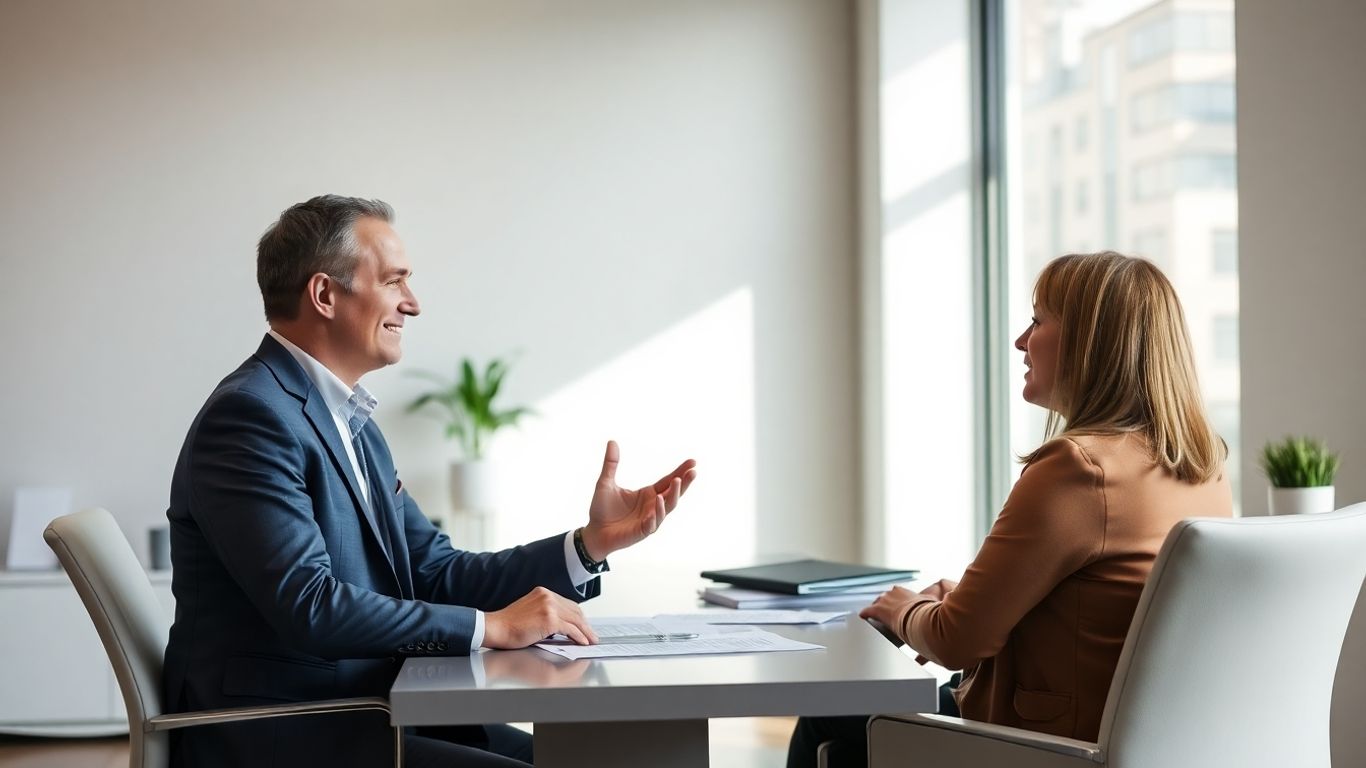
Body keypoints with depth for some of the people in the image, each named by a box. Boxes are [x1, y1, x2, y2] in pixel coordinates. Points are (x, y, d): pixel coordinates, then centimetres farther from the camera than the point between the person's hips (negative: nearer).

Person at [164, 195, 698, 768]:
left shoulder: (352, 421, 15)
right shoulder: (250, 414, -15)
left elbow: (437, 575, 11)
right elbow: (308, 606, -24)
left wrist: (592, 542, 2)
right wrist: (492, 626, -19)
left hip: (358, 715, 9)